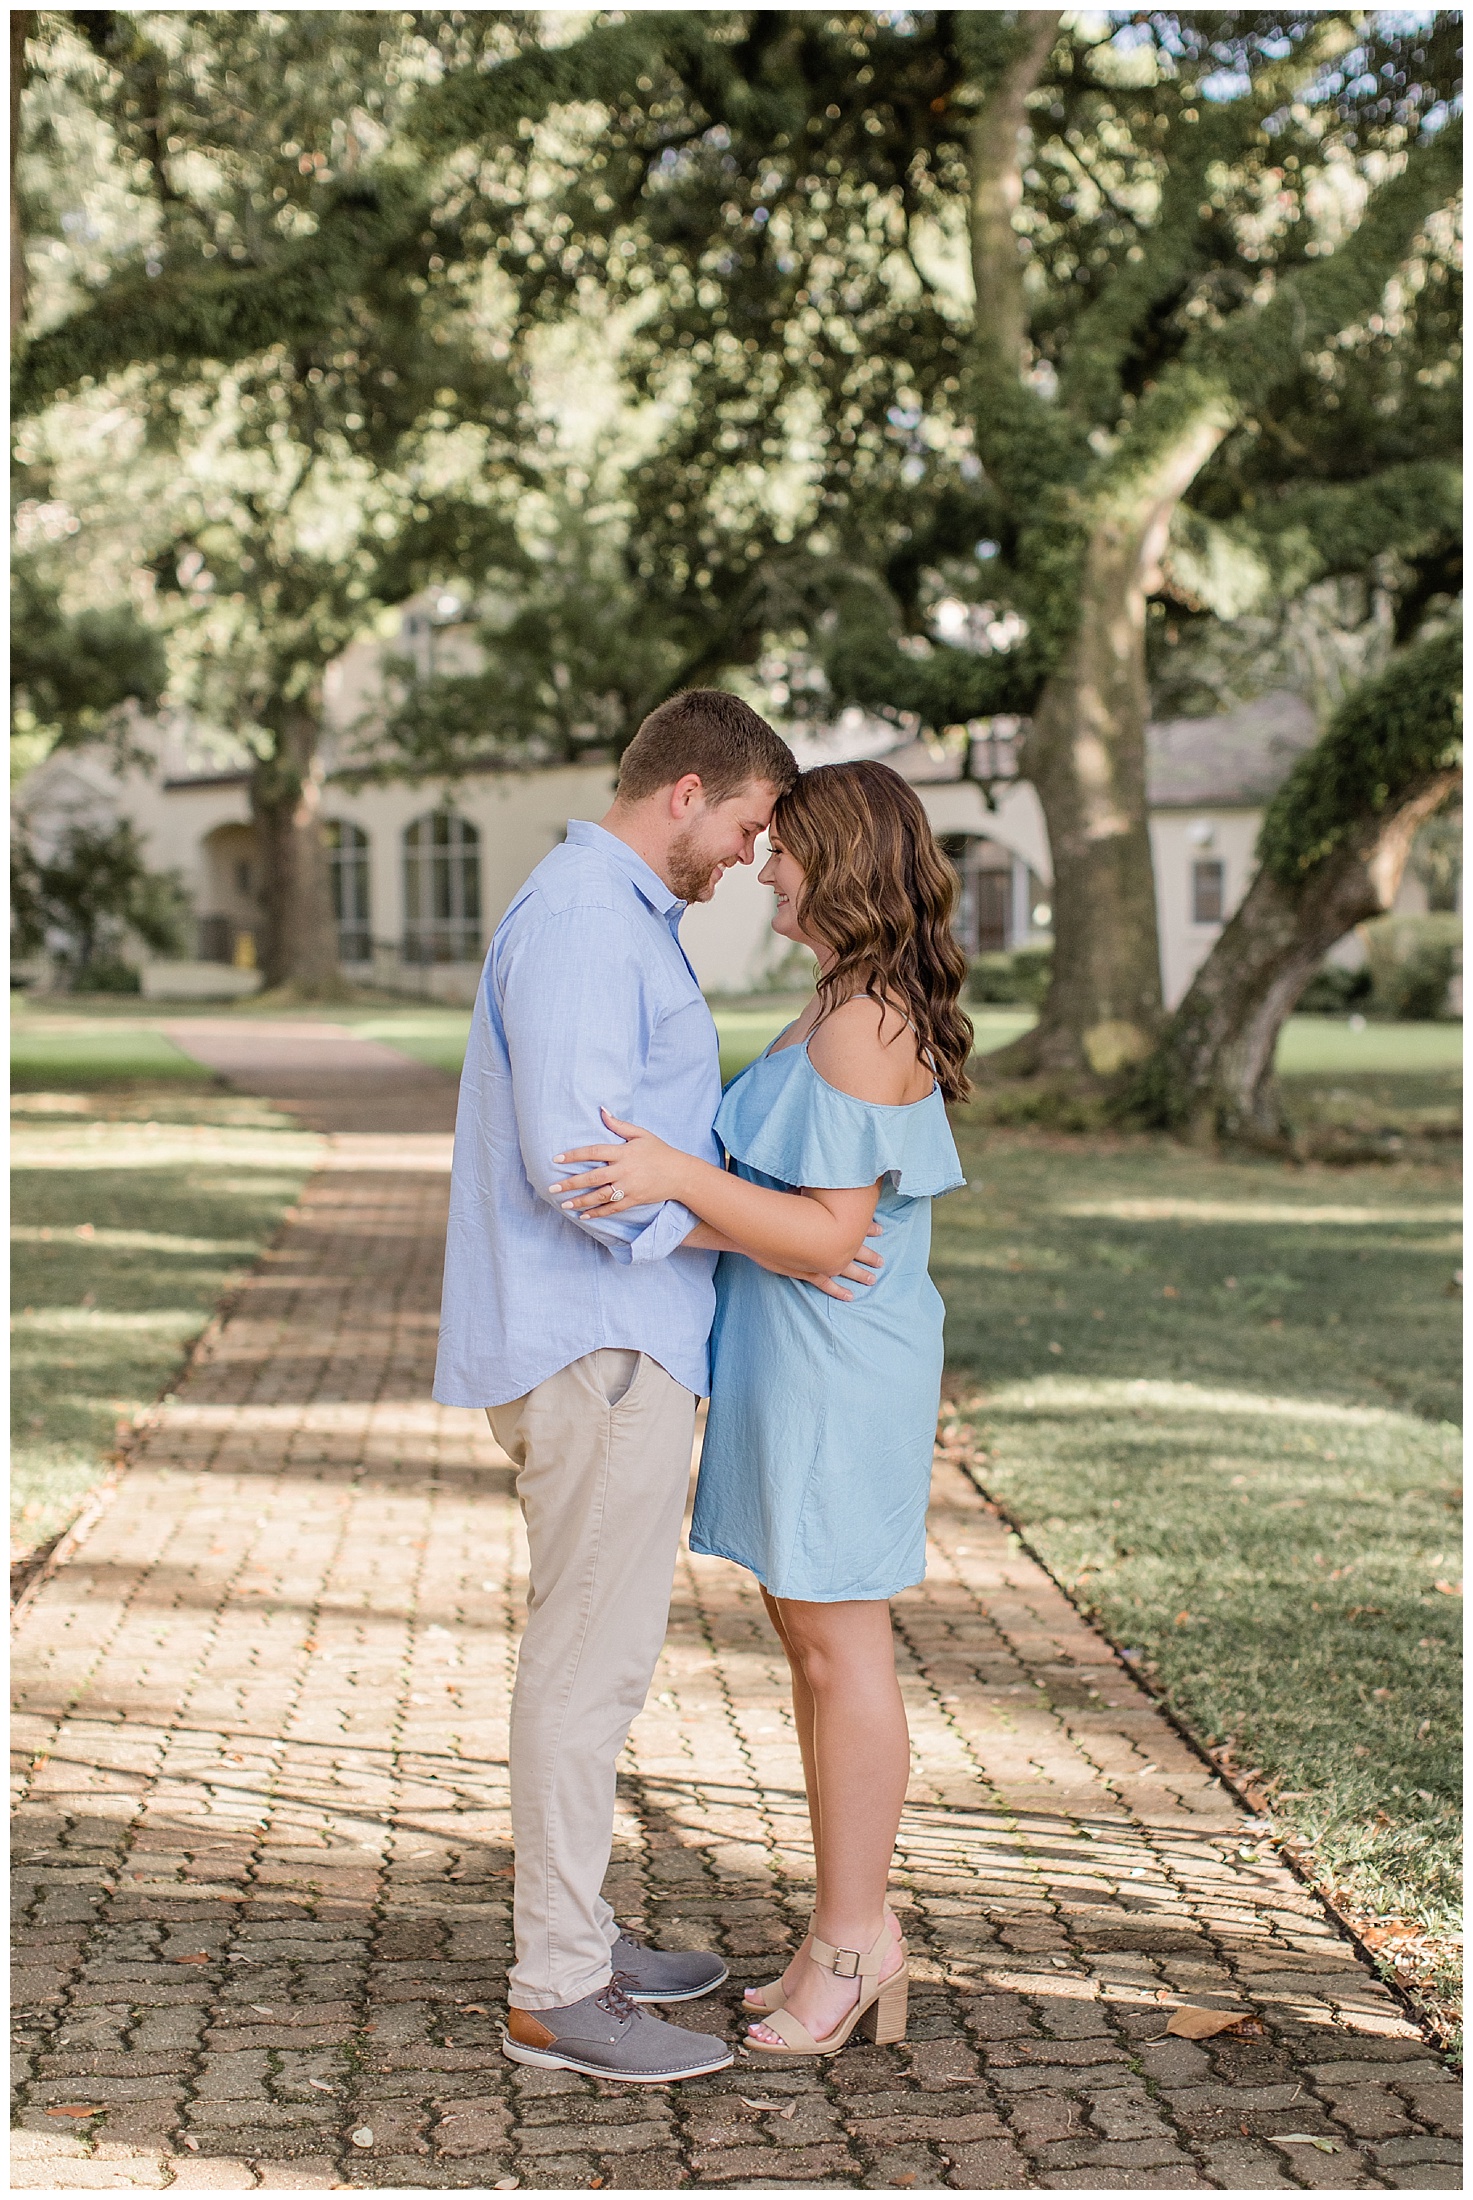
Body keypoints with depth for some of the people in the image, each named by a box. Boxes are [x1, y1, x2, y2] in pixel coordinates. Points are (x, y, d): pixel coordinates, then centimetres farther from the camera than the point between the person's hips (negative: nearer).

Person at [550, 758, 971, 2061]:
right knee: (814, 1644, 14)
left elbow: (830, 1233, -22)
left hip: (840, 1368, -10)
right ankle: (856, 1933, 24)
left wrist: (677, 1176, -30)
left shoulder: (868, 1026, -18)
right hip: (792, 1365, 10)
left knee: (841, 1649, -1)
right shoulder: (845, 1010, 14)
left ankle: (852, 1944, 11)